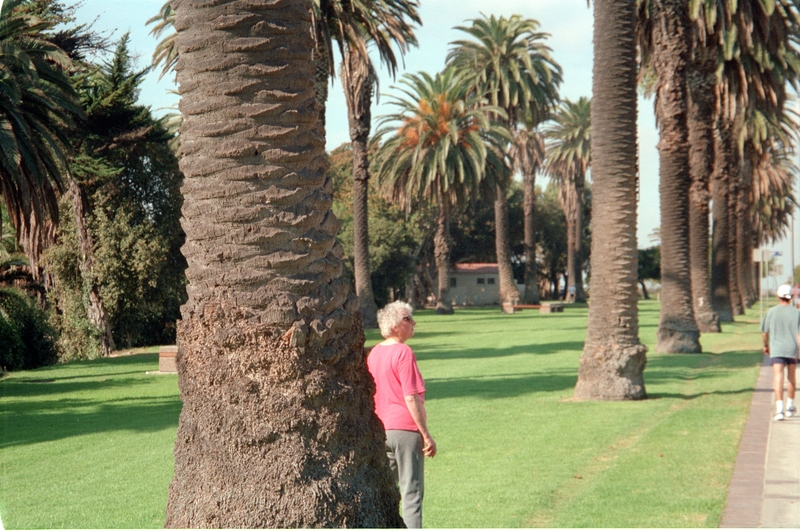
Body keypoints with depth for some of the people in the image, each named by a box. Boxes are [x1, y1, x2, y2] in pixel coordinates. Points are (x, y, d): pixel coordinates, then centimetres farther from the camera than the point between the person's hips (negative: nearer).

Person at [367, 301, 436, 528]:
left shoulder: (374, 353, 8)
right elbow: (411, 398, -17)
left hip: (380, 430, 7)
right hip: (405, 427, -7)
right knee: (412, 491, -2)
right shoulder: (404, 353, -13)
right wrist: (426, 435, -12)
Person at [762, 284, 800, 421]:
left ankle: (779, 409, -23)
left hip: (776, 349, -1)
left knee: (778, 378, -9)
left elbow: (764, 333, 7)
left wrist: (766, 345, 25)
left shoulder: (771, 312, -1)